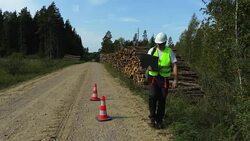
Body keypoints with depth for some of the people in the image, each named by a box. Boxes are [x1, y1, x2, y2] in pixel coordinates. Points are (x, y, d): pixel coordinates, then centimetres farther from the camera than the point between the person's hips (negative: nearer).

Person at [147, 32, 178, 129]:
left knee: (162, 100, 5)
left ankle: (159, 120, 20)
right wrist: (148, 67, -22)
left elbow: (174, 65, -2)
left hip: (164, 78, 0)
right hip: (153, 77, 0)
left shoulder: (169, 52, 0)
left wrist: (175, 79, -11)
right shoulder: (152, 50, 2)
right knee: (153, 97, -16)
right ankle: (152, 117, 4)